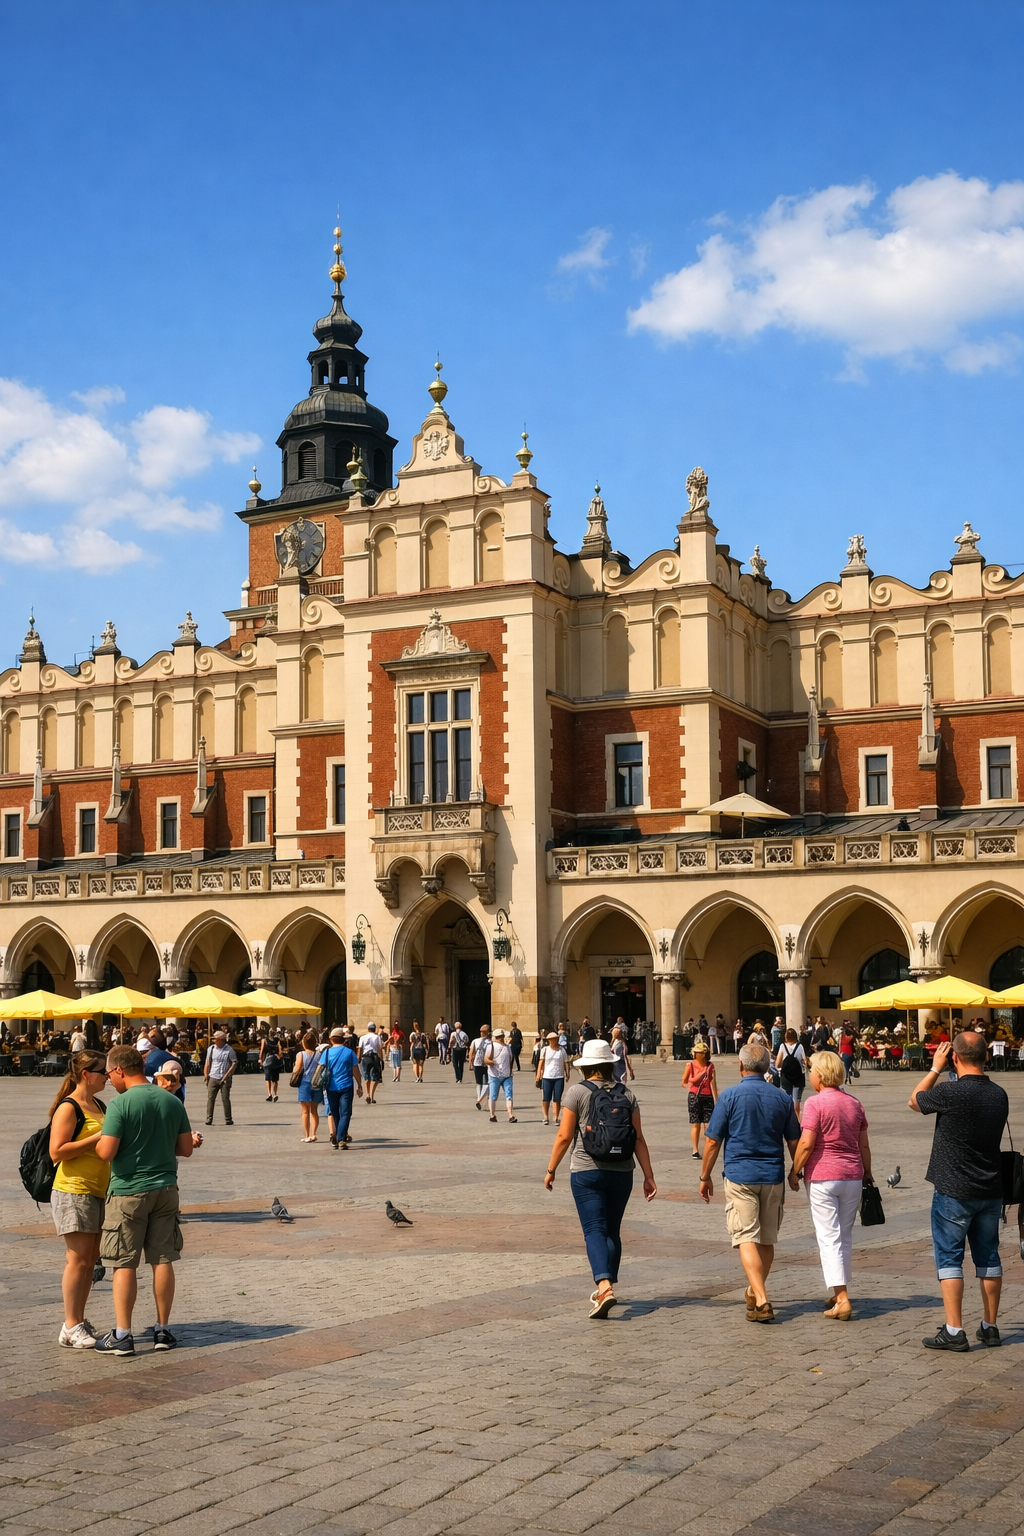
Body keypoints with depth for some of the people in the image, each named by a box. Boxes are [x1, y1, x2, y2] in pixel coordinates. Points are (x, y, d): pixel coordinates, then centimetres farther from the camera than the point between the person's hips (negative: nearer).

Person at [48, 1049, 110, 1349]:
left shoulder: (98, 1105, 14)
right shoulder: (68, 1107, -12)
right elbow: (57, 1152, -21)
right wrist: (98, 1138, -22)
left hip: (97, 1191, 9)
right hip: (73, 1192, -9)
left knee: (90, 1259, 10)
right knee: (78, 1259, -6)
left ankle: (80, 1321, 18)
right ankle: (70, 1328, -1)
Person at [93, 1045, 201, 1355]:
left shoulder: (121, 1103, -15)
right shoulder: (172, 1101, 3)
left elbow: (106, 1152, -19)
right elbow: (186, 1149, 6)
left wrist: (98, 1140, 2)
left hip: (129, 1191, -5)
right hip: (165, 1189, 5)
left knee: (125, 1264, 2)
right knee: (163, 1260, 9)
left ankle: (122, 1335, 4)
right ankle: (163, 1331, 15)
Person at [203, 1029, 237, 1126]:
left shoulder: (229, 1050, -1)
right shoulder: (211, 1049, 9)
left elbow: (234, 1063, -2)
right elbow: (207, 1063, 14)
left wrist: (227, 1075, -9)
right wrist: (206, 1076, 6)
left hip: (224, 1079, -3)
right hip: (213, 1078, 3)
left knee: (225, 1099, -2)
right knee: (210, 1098, -4)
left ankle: (228, 1119, 6)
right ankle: (209, 1119, 1)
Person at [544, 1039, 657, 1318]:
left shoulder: (577, 1092, -6)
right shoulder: (626, 1094, 4)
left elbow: (564, 1136, -8)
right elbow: (638, 1139, 2)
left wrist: (551, 1170, 2)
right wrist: (649, 1175, 5)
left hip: (586, 1172, -4)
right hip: (621, 1172, 4)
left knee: (595, 1230, -6)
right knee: (612, 1231, 17)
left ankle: (604, 1287, -25)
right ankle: (607, 1286, 25)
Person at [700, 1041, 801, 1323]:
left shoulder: (730, 1096, -6)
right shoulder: (782, 1099, 4)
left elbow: (713, 1141, -5)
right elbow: (794, 1142, 10)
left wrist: (705, 1177, 6)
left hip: (740, 1177, -4)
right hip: (773, 1177, 4)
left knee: (747, 1239, -6)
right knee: (767, 1240, 16)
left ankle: (762, 1302, -18)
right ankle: (754, 1293, 30)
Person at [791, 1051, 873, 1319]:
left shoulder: (816, 1103, -11)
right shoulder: (855, 1104, 7)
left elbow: (806, 1143, -15)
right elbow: (863, 1145, 11)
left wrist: (794, 1172, -5)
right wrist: (867, 1174, 21)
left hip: (822, 1177, -5)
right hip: (852, 1176, 5)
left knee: (829, 1237, -3)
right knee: (845, 1236, 16)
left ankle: (842, 1300, -10)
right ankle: (840, 1293, 24)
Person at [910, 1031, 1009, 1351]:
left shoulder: (950, 1093, -19)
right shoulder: (999, 1095, 0)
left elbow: (915, 1100, -1)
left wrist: (936, 1068, 7)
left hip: (954, 1192, -6)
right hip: (991, 1191, 6)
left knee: (949, 1258, 1)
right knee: (988, 1256, 14)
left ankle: (954, 1332, -1)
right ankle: (989, 1328, 21)